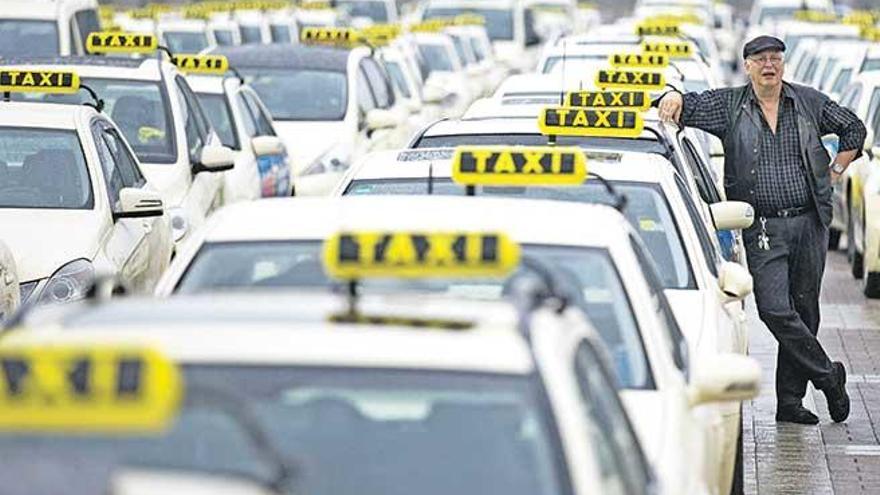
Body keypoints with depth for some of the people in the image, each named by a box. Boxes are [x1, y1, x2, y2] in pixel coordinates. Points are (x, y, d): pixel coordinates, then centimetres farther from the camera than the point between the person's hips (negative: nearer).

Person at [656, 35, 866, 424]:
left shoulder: (810, 102, 8)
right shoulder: (729, 106, 4)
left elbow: (854, 129, 21)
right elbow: (689, 106, 1)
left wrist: (835, 171, 13)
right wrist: (674, 96, -22)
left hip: (809, 222, 2)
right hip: (763, 228, -2)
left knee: (804, 311, 5)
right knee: (775, 309, -15)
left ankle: (790, 400, 12)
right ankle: (828, 376, 0)